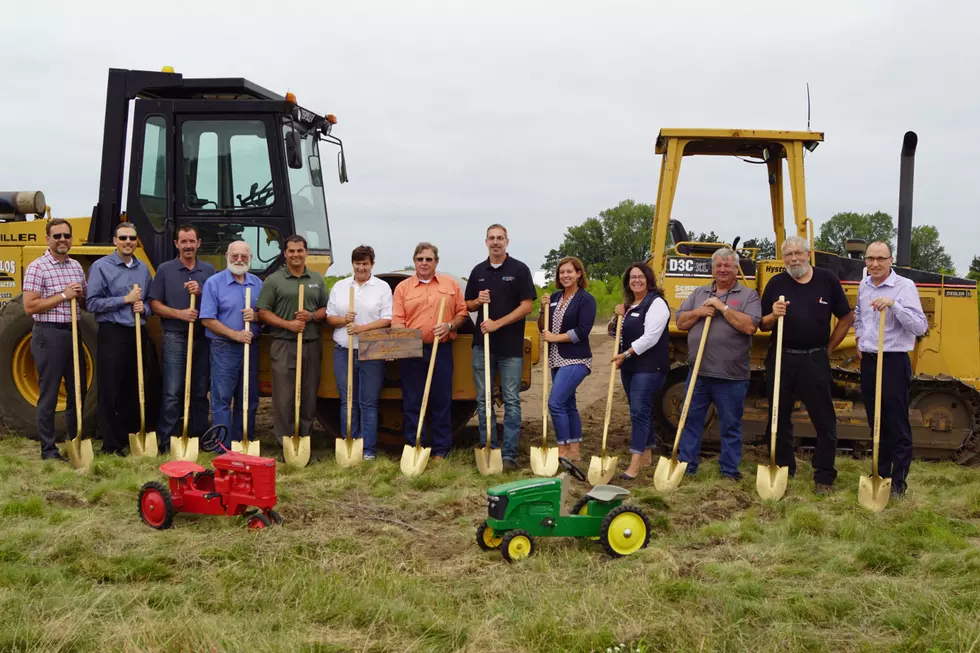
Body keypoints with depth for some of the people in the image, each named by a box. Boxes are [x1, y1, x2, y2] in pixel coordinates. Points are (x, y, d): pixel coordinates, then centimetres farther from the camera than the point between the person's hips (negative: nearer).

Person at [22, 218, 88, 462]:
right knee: (49, 394, 0)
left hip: (73, 332, 7)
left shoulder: (76, 266, 11)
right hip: (49, 334, -7)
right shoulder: (37, 267, -10)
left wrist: (80, 295, -4)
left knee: (78, 390, 14)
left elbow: (87, 300, 19)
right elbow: (29, 307, -15)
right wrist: (63, 296, -18)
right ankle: (48, 449, 8)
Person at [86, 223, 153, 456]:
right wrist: (125, 299, -14)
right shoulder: (101, 266, -4)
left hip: (138, 334, 5)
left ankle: (132, 439, 21)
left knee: (134, 391, 11)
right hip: (112, 334, -5)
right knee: (111, 392, -1)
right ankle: (111, 445, 5)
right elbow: (92, 303, -10)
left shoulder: (143, 268, 12)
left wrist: (144, 308, -4)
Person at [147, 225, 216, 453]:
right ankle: (166, 442, -2)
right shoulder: (165, 270, 3)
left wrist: (201, 292, -12)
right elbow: (155, 304, 0)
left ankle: (199, 439, 17)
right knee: (172, 393, -7)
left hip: (203, 338, 3)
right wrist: (179, 313, -15)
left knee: (200, 392, 9)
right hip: (175, 338, -3)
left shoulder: (208, 270, 10)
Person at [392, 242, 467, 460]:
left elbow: (462, 313, 10)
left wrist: (449, 326, -8)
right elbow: (397, 320, 1)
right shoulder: (403, 287, 7)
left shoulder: (451, 284, 9)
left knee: (442, 402, 4)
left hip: (442, 350, 0)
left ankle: (441, 450, 11)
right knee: (412, 403, 2)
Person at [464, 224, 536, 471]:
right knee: (483, 400, 7)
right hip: (482, 343, 4)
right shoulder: (478, 271, 11)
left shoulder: (519, 270, -1)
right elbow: (468, 304, 17)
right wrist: (478, 301, -6)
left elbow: (526, 306, -7)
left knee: (511, 401, -2)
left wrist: (498, 323, -16)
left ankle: (509, 454, 0)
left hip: (511, 346, -4)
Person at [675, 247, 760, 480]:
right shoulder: (699, 293, 13)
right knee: (691, 420, 10)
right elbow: (680, 322, 9)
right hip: (698, 372, 4)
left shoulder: (748, 295, 0)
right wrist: (699, 312, -8)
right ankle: (685, 466, 19)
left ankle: (730, 471, 17)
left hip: (731, 376, -4)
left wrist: (723, 307, -14)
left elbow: (749, 326, -15)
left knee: (731, 426, 7)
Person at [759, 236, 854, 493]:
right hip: (781, 358, 2)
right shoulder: (776, 283, 5)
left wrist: (829, 348, 5)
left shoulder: (827, 280, 1)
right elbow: (762, 325, 9)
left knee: (824, 419, 0)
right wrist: (773, 315, -13)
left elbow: (846, 318, 8)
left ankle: (824, 476, 10)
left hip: (815, 360, -2)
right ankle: (783, 469, 22)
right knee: (779, 417, 9)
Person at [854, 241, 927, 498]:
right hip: (868, 361, 7)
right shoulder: (863, 286, 9)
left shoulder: (904, 287, -11)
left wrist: (893, 304, -30)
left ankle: (898, 482, 5)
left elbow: (920, 327, -21)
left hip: (894, 362, -6)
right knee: (876, 423, 14)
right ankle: (881, 474, 25)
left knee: (897, 426, -2)